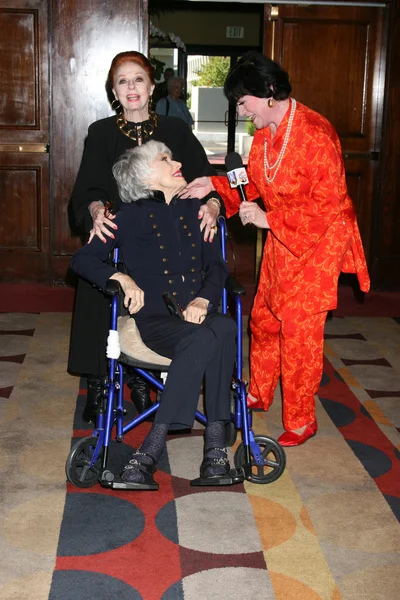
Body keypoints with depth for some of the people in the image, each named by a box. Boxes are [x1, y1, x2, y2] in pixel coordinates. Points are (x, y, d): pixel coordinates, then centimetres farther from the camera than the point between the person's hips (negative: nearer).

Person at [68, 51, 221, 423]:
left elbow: (205, 177, -4)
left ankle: (140, 380, 24)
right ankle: (98, 385, 18)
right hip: (112, 239, 0)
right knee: (105, 311, -1)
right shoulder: (101, 134, 1)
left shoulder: (174, 131, 3)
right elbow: (89, 187, -10)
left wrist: (212, 204, -27)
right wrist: (96, 210, -34)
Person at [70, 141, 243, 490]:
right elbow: (83, 259, 7)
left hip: (198, 314, 3)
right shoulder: (132, 215, 9)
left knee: (224, 329, -35)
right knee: (209, 337, -36)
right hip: (157, 320, -3)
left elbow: (217, 265, 15)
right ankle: (215, 449, -35)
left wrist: (204, 299, -5)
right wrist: (121, 278, -11)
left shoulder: (194, 209, 20)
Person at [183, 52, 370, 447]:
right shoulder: (265, 132, 2)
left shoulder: (315, 133, -24)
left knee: (299, 331, -2)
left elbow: (327, 202, -23)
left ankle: (301, 421, 14)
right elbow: (255, 181, 12)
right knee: (264, 318, 16)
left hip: (317, 241, -8)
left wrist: (268, 219, -24)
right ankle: (258, 395, 38)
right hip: (281, 240, 8)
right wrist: (215, 185, -3)